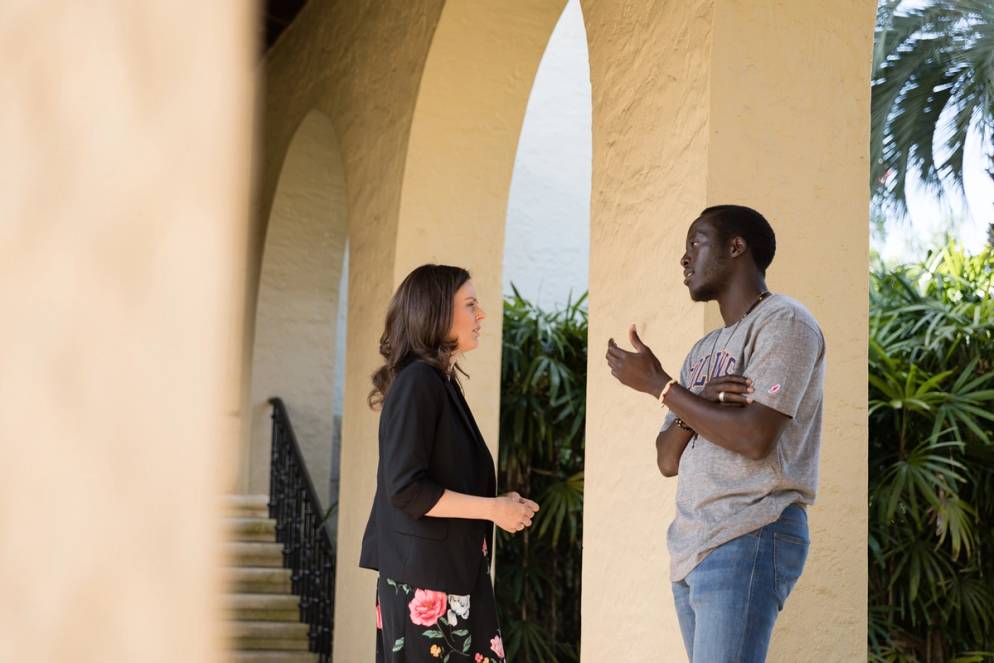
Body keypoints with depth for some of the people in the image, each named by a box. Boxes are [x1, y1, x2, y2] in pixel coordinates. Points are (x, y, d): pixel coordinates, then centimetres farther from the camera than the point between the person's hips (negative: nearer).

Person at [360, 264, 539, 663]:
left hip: (451, 572, 9)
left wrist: (499, 504, 6)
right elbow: (407, 489, -19)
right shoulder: (417, 381, -13)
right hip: (424, 580, -9)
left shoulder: (440, 382, 14)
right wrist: (492, 509, -12)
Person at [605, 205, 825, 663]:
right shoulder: (703, 350, 21)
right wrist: (697, 404, -5)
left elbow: (754, 437, -16)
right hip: (690, 545, 8)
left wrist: (657, 384, -7)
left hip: (750, 540, -8)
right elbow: (667, 461, 16)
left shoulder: (783, 321, -4)